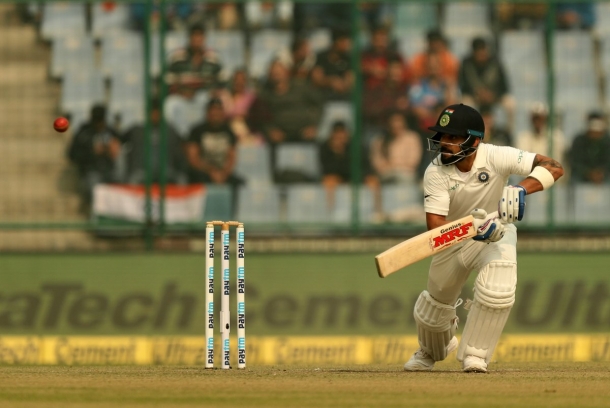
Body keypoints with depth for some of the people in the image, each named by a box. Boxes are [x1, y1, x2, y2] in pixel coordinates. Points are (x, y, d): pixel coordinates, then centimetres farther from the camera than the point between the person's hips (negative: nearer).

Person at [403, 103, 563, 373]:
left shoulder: (496, 157, -30)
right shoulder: (436, 172, -28)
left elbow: (554, 168, -34)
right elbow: (434, 224, -36)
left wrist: (522, 189, -52)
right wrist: (471, 227, -54)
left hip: (498, 233, -1)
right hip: (454, 236, 1)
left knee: (497, 292, -25)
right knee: (437, 300, 13)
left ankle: (475, 355, -2)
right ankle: (432, 350, 48)